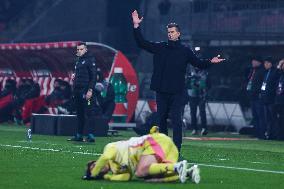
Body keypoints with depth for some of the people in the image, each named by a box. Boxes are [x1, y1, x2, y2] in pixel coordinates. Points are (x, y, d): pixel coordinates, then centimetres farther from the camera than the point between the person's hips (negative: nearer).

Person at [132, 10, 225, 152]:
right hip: (161, 91, 3)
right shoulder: (160, 48, 9)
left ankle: (176, 149, -11)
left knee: (176, 120, -8)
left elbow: (199, 64, 8)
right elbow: (142, 43, 7)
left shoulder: (185, 51, 6)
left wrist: (211, 62, -10)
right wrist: (136, 26, -1)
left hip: (177, 92, -3)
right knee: (161, 119, 9)